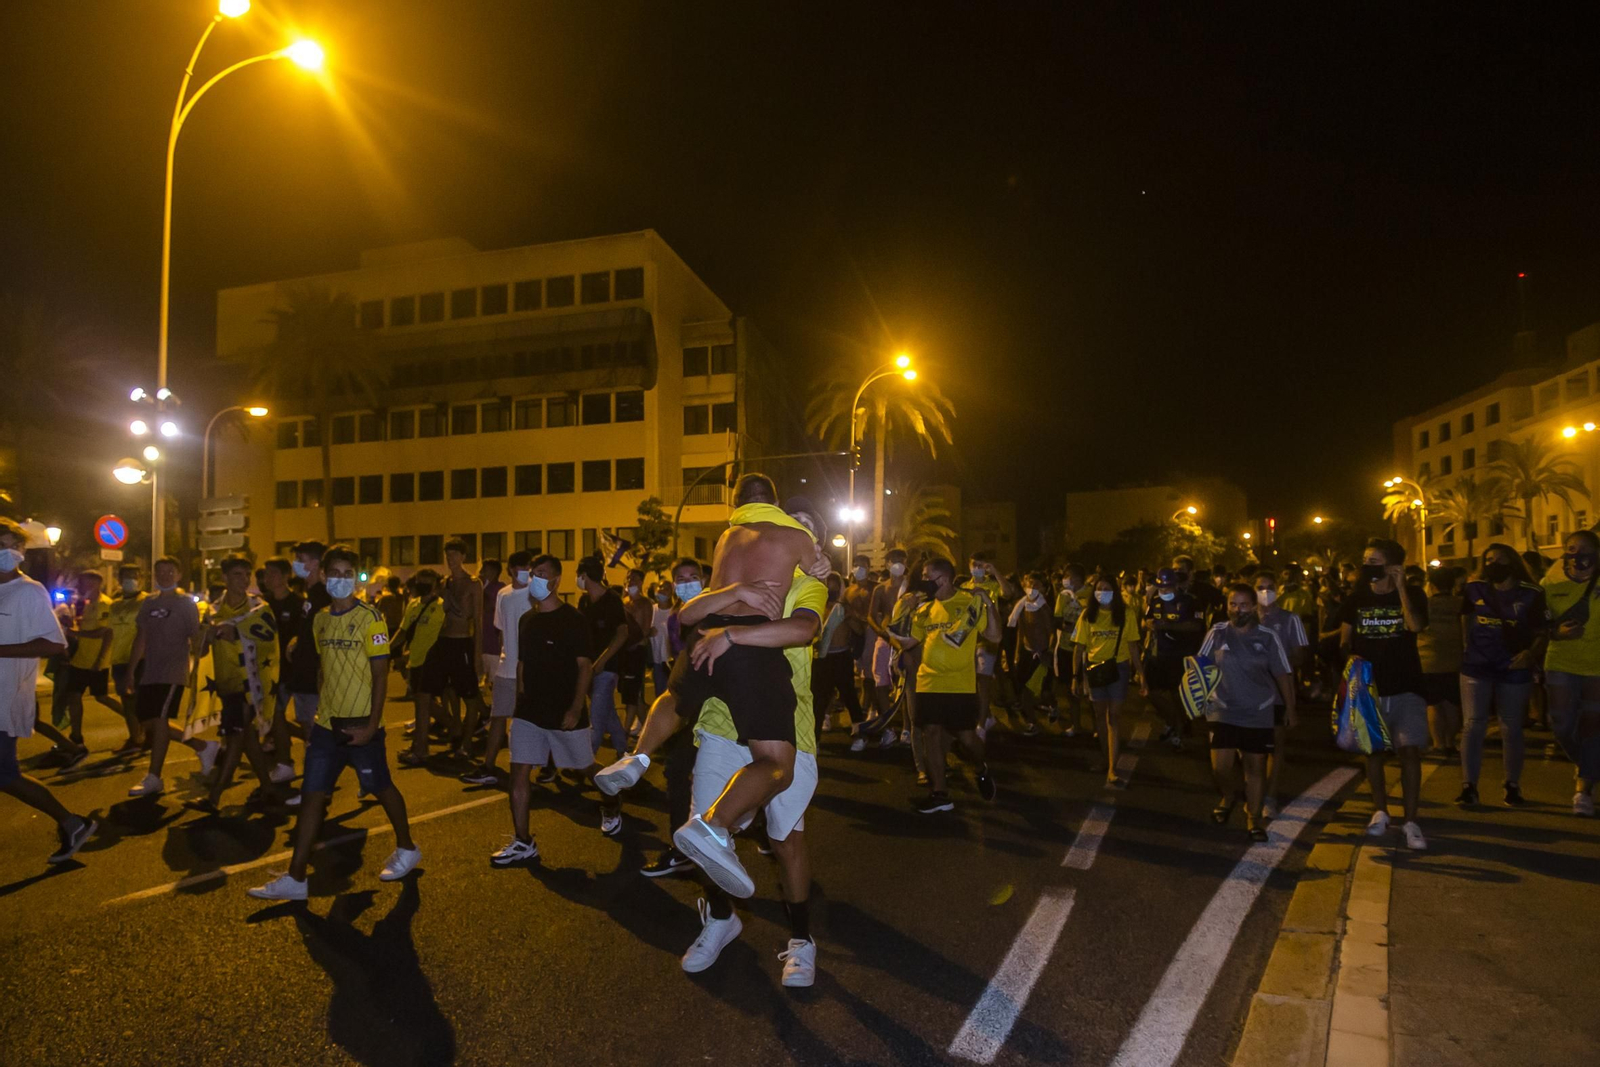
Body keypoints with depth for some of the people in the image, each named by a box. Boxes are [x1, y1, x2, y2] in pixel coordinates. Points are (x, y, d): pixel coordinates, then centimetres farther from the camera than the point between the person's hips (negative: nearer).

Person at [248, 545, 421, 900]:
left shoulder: (370, 618, -12)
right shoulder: (320, 619, 6)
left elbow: (380, 674, -13)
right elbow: (322, 670, 14)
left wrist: (372, 724, -16)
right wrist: (317, 714, 11)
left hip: (360, 725, -5)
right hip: (327, 724, 5)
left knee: (381, 788, 10)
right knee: (312, 794, 3)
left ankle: (406, 848, 30)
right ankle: (295, 877, 10)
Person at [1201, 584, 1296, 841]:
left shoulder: (1268, 636, -6)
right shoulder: (1217, 633, -5)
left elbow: (1283, 673, 0)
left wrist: (1290, 709, 2)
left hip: (1259, 713, 0)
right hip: (1223, 711, 0)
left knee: (1256, 767, 7)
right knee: (1220, 766, -5)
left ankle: (1254, 818, 24)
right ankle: (1227, 796, 28)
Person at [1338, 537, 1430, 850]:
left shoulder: (1412, 594, -2)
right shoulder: (1357, 598, 4)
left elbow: (1415, 625, -22)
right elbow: (1345, 639, 6)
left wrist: (1400, 586, -20)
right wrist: (1350, 658, -14)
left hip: (1406, 687, -2)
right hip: (1368, 687, 2)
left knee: (1410, 750, -9)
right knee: (1374, 749, 10)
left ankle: (1411, 821, -3)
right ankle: (1380, 811, 23)